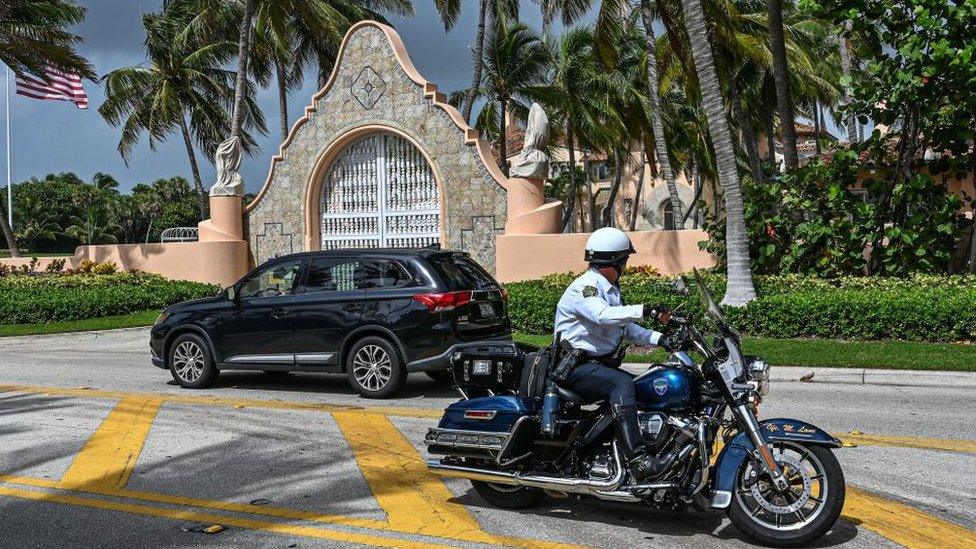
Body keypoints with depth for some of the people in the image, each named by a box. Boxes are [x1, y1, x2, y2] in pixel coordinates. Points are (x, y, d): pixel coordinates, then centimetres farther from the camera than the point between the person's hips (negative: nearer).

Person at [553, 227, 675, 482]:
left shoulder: (610, 289, 21)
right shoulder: (585, 286, -12)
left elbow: (626, 327, 18)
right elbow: (602, 315, -32)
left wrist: (658, 339, 3)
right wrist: (643, 311, -38)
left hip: (602, 363, 10)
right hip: (577, 367, -10)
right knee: (622, 383, -33)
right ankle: (638, 461, -42)